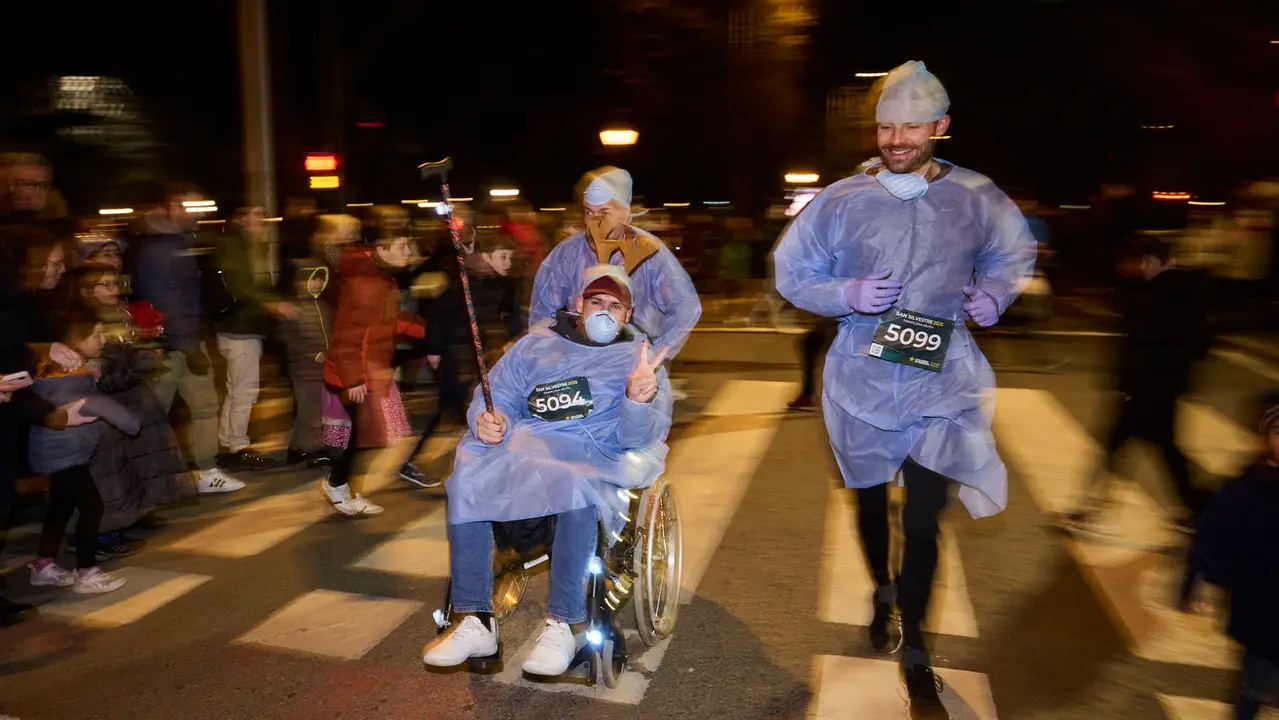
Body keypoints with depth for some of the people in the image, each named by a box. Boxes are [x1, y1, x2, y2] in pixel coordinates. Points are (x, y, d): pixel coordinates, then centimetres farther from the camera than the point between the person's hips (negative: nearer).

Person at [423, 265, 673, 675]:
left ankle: (561, 626, -25)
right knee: (466, 478, -27)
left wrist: (639, 401, -25)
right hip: (520, 447, 3)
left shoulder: (639, 358, 12)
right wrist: (488, 421, -10)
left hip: (591, 459, -2)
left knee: (577, 487, -37)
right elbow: (497, 394, 15)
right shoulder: (537, 344, 22)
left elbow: (639, 437, -2)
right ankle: (476, 623, -18)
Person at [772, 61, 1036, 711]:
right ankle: (883, 590, 50)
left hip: (941, 383, -1)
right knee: (870, 498, 20)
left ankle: (914, 648, 22)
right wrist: (848, 296, -17)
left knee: (923, 520, -1)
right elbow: (791, 274, 0)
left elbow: (1014, 253, 14)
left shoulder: (976, 199, -4)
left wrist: (994, 293, -6)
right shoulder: (840, 200, -7)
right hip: (862, 382, 1)